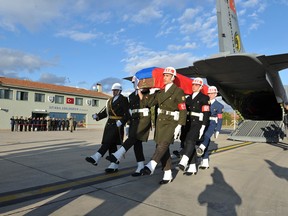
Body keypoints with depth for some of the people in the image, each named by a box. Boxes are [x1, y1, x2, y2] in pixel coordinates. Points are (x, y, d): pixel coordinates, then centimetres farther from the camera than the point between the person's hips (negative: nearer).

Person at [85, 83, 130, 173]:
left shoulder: (123, 100, -2)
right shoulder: (110, 100, 19)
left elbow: (127, 113, -10)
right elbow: (105, 111, 13)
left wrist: (121, 121, -25)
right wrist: (97, 116, -5)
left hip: (117, 125, -7)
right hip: (109, 124, 7)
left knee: (108, 142, -16)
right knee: (112, 145, 6)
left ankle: (96, 158, -22)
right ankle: (114, 165, 12)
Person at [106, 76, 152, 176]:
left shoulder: (148, 94, 0)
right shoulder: (131, 96, 18)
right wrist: (129, 124, 17)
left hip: (144, 119, -6)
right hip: (134, 120, 7)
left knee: (133, 137, -24)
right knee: (136, 143, 4)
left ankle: (117, 155, -27)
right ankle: (141, 167, 10)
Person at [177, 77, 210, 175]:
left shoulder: (204, 98, -1)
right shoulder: (189, 98, 18)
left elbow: (206, 113, -8)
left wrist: (203, 127, -16)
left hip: (198, 123, -6)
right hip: (189, 123, 6)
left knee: (190, 140, -25)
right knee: (188, 143, 4)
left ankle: (184, 162, -32)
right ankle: (192, 167, 12)